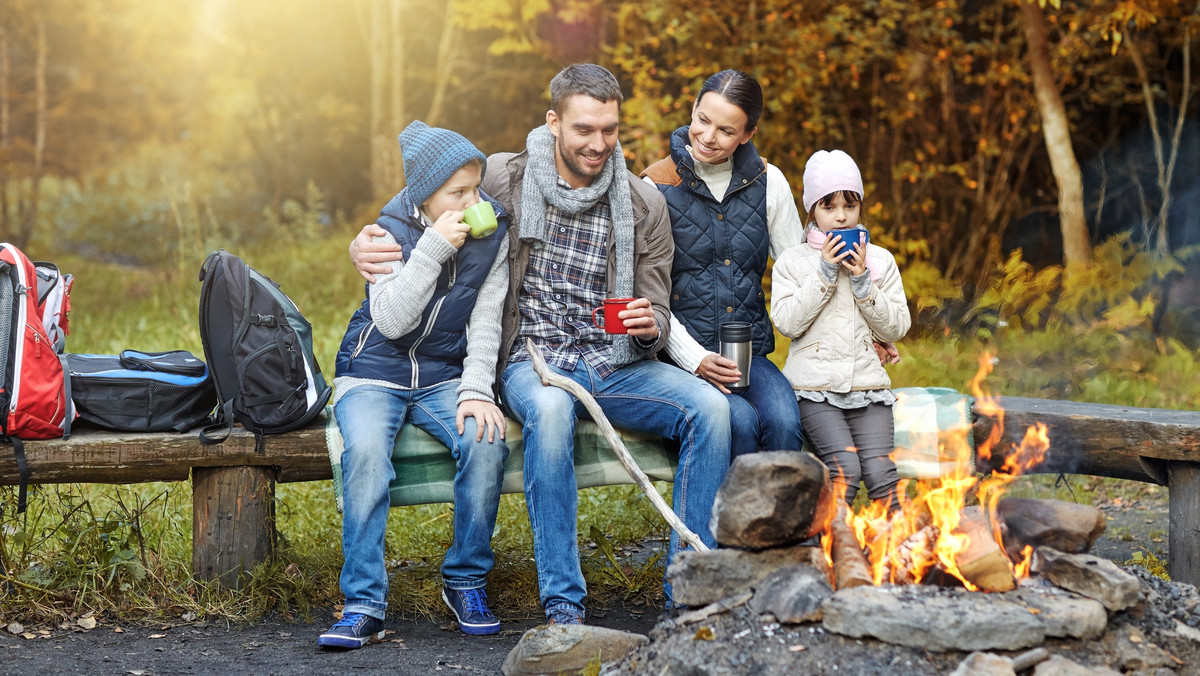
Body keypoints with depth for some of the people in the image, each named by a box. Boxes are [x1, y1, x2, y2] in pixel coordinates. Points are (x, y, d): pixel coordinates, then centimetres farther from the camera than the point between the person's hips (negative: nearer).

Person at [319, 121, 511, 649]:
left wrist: (476, 389, -16)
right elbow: (390, 320, -17)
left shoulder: (493, 234, 0)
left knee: (486, 440, -29)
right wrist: (434, 247, -23)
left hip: (444, 376, 2)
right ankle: (364, 605, -27)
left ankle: (465, 581, -10)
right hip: (374, 372, -2)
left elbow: (485, 324, -1)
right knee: (366, 451, -33)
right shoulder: (391, 231, -6)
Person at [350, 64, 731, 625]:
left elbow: (657, 317, 9)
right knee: (550, 409, -39)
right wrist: (364, 242, -6)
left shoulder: (644, 207, 5)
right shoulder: (503, 180, 1)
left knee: (708, 406, -26)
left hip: (616, 366, 3)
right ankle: (563, 608, -33)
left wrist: (649, 326, -17)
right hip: (533, 363, -2)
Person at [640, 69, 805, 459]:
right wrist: (694, 359, -14)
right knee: (740, 421, -30)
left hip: (750, 353, 3)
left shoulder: (768, 182, 7)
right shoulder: (657, 186, -2)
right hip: (682, 354, -3)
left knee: (784, 422, -27)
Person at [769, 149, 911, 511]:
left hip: (867, 383, 2)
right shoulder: (792, 261, 7)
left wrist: (862, 281, -6)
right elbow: (787, 322, -6)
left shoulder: (880, 260, 13)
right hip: (815, 387, -2)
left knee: (880, 471, -19)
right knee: (845, 468, -24)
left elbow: (896, 328, 6)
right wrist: (825, 273, -9)